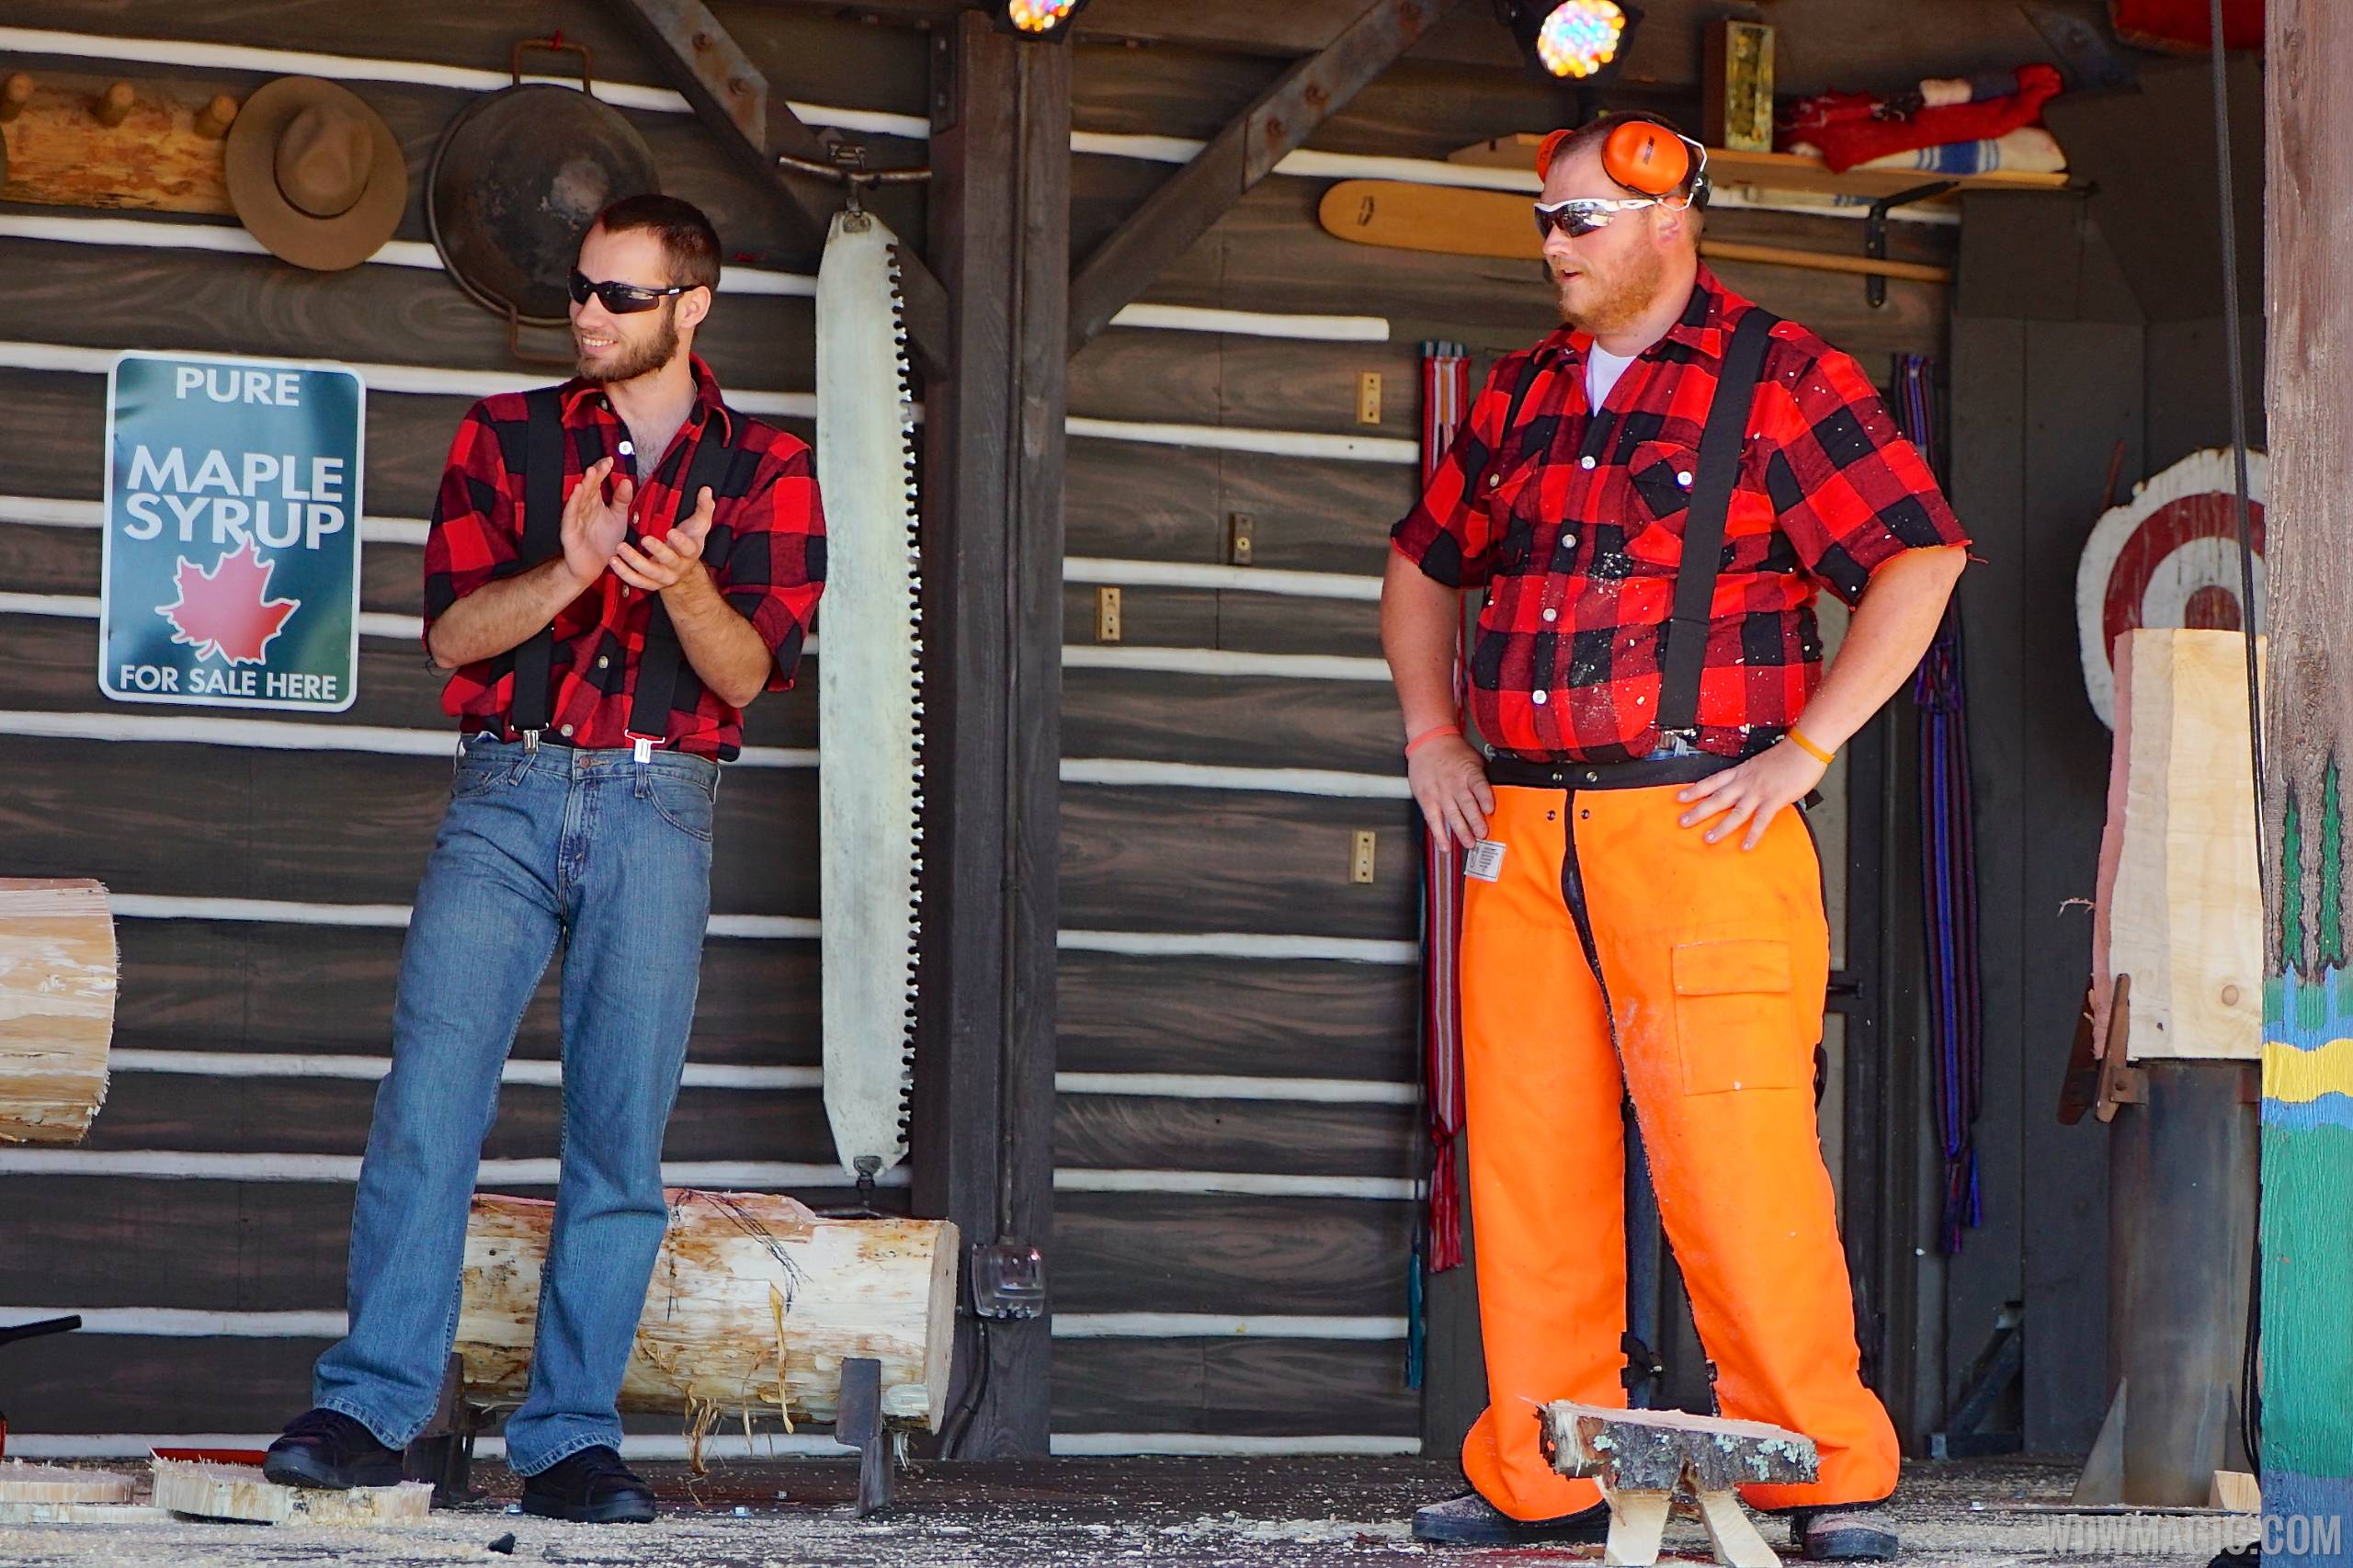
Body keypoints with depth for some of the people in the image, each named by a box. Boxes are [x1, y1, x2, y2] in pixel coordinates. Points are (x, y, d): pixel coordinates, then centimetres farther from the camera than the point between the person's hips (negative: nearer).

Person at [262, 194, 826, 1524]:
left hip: (660, 812, 0)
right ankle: (372, 1405, -11)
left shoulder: (765, 469, 8)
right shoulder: (506, 438, 11)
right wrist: (572, 572, -17)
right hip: (507, 798, 0)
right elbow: (453, 628, 2)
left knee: (622, 1128, -3)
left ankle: (572, 1439, -1)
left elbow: (750, 671, -1)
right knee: (429, 1098, -11)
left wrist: (684, 584, -21)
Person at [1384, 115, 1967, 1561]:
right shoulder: (1525, 394, 17)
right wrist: (1432, 736, 17)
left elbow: (1920, 561, -7)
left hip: (1702, 831, -6)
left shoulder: (1778, 379, -1)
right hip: (1521, 833, 6)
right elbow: (1425, 567, 31)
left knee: (1736, 1161, -10)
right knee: (1526, 1158, 4)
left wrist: (1802, 751, -11)